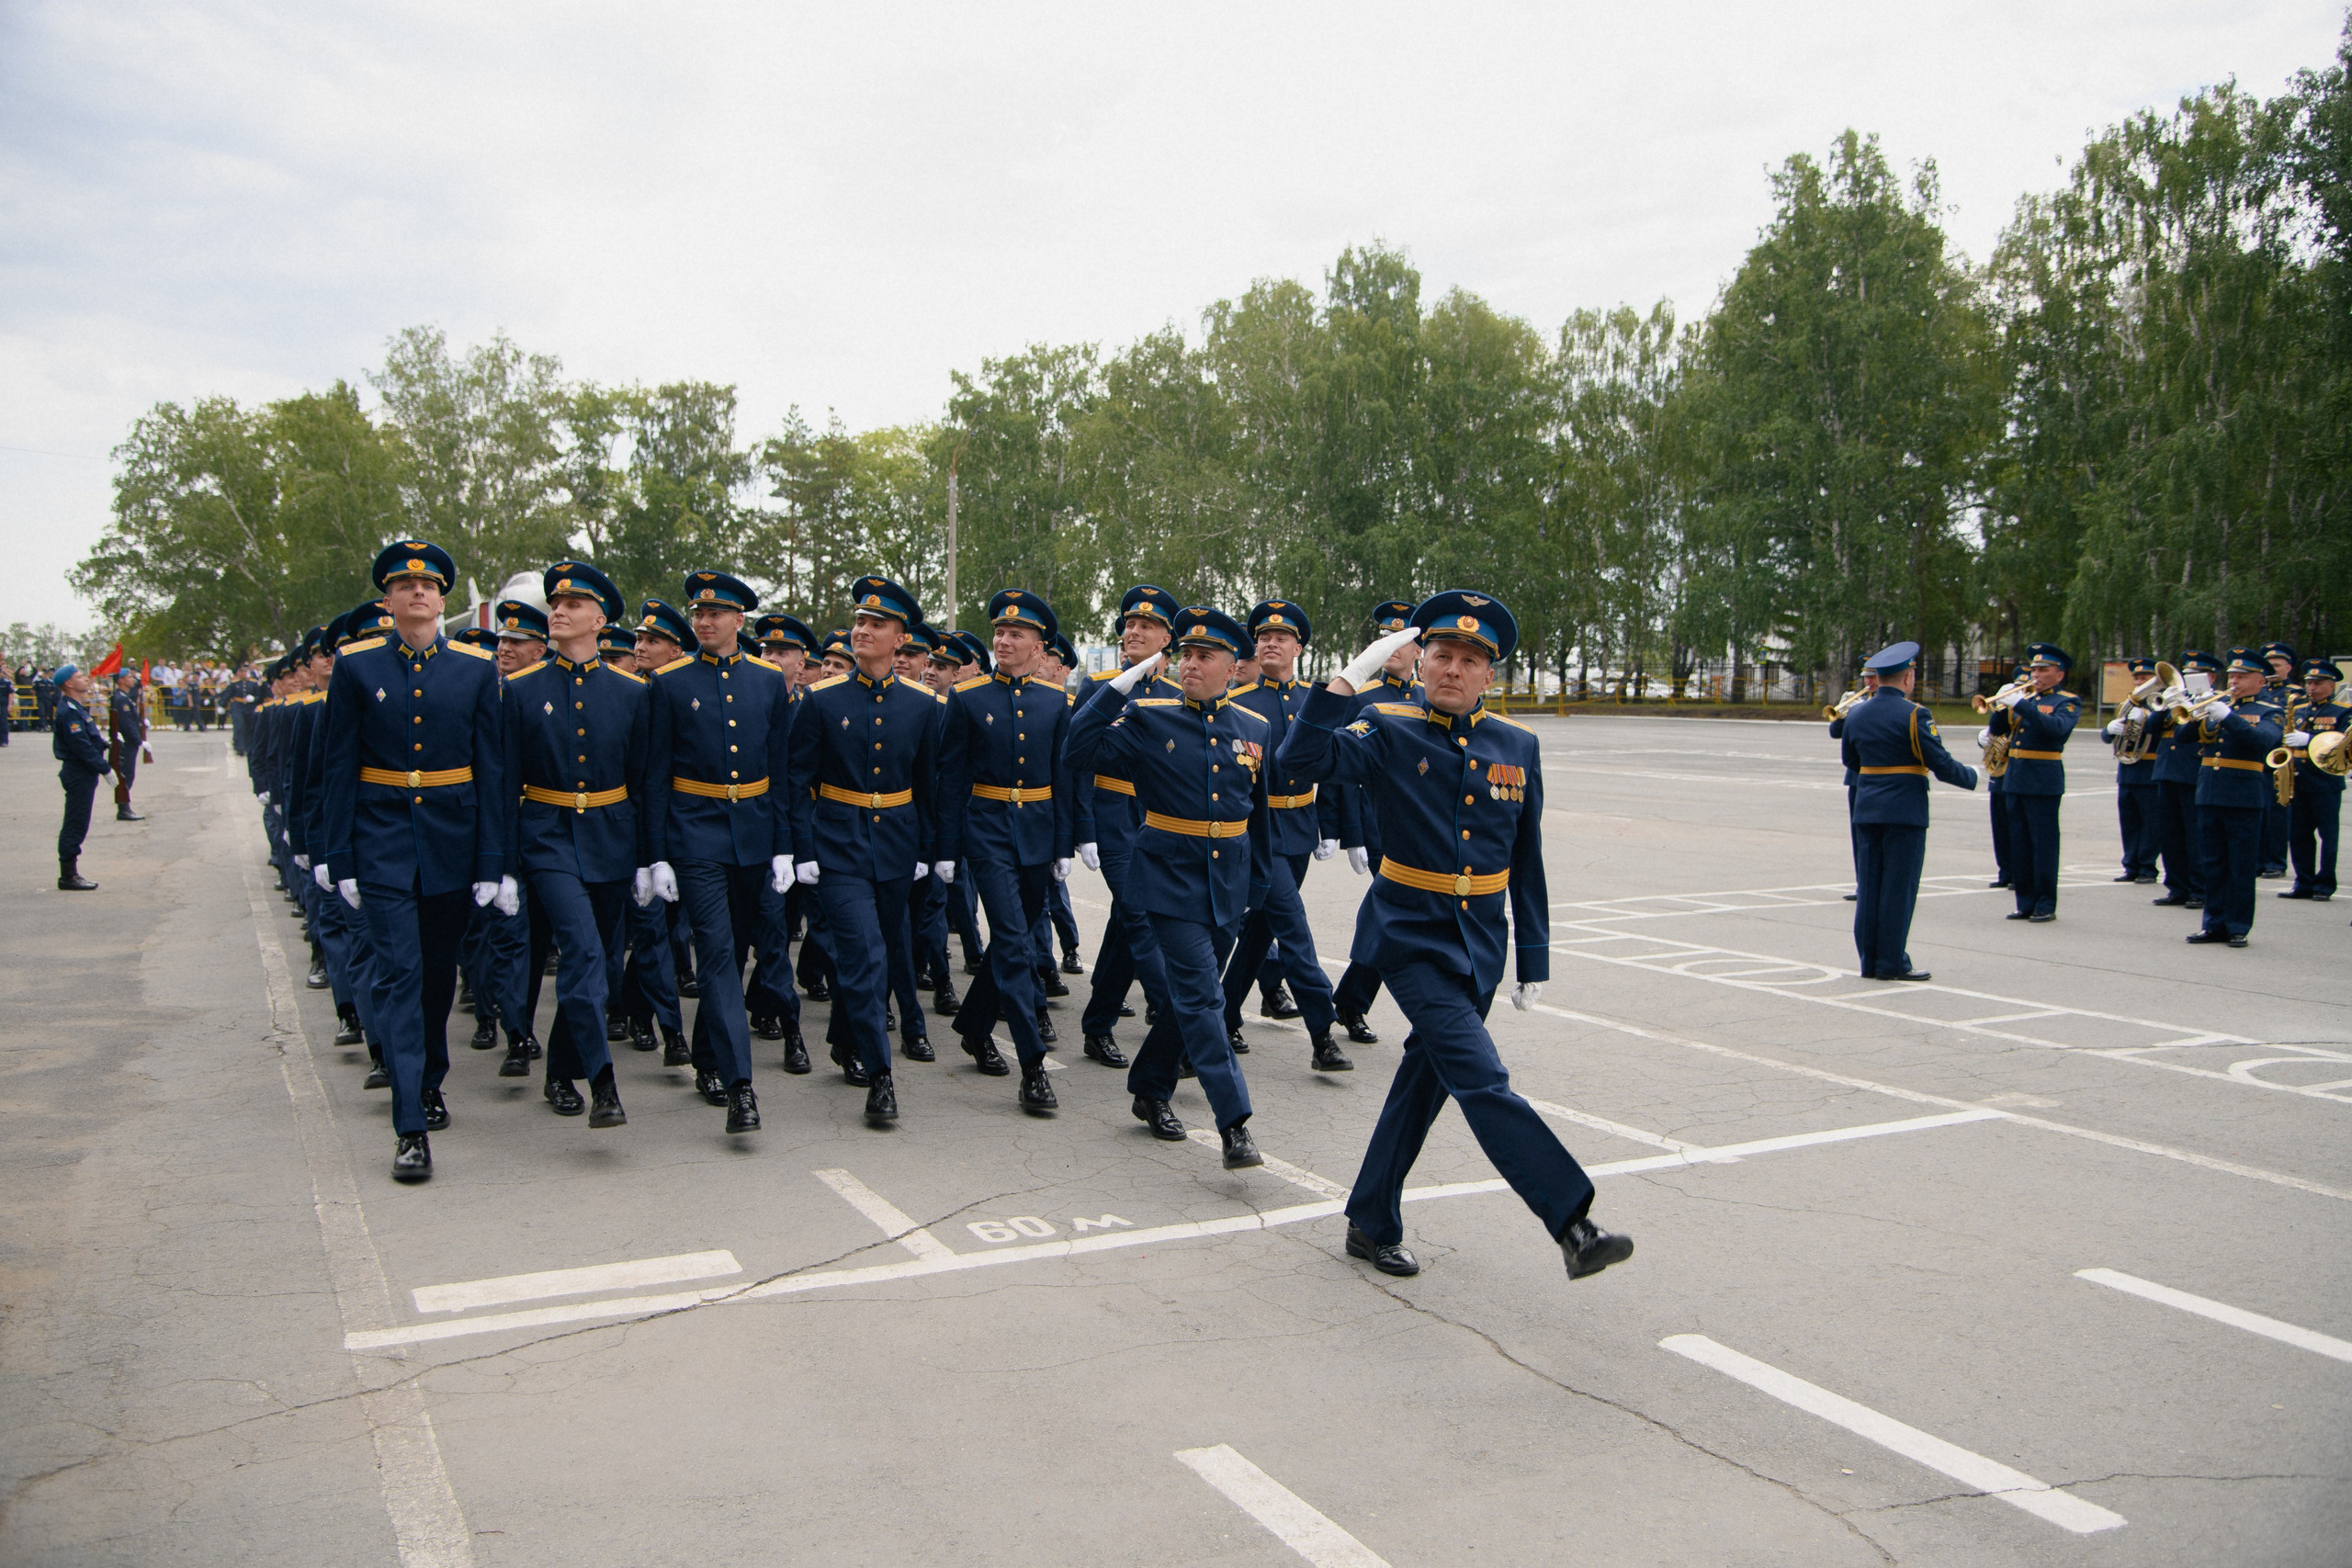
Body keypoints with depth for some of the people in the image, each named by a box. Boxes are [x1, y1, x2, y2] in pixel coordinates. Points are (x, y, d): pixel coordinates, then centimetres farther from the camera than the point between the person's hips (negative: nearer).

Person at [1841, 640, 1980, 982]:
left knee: (1870, 886, 9)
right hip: (1905, 810, -6)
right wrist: (1972, 776, 5)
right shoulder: (1914, 714, -13)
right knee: (1899, 887, -1)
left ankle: (1869, 960, 12)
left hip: (1867, 809, 6)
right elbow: (1941, 764, -12)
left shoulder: (1856, 714, 6)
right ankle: (1892, 963, 2)